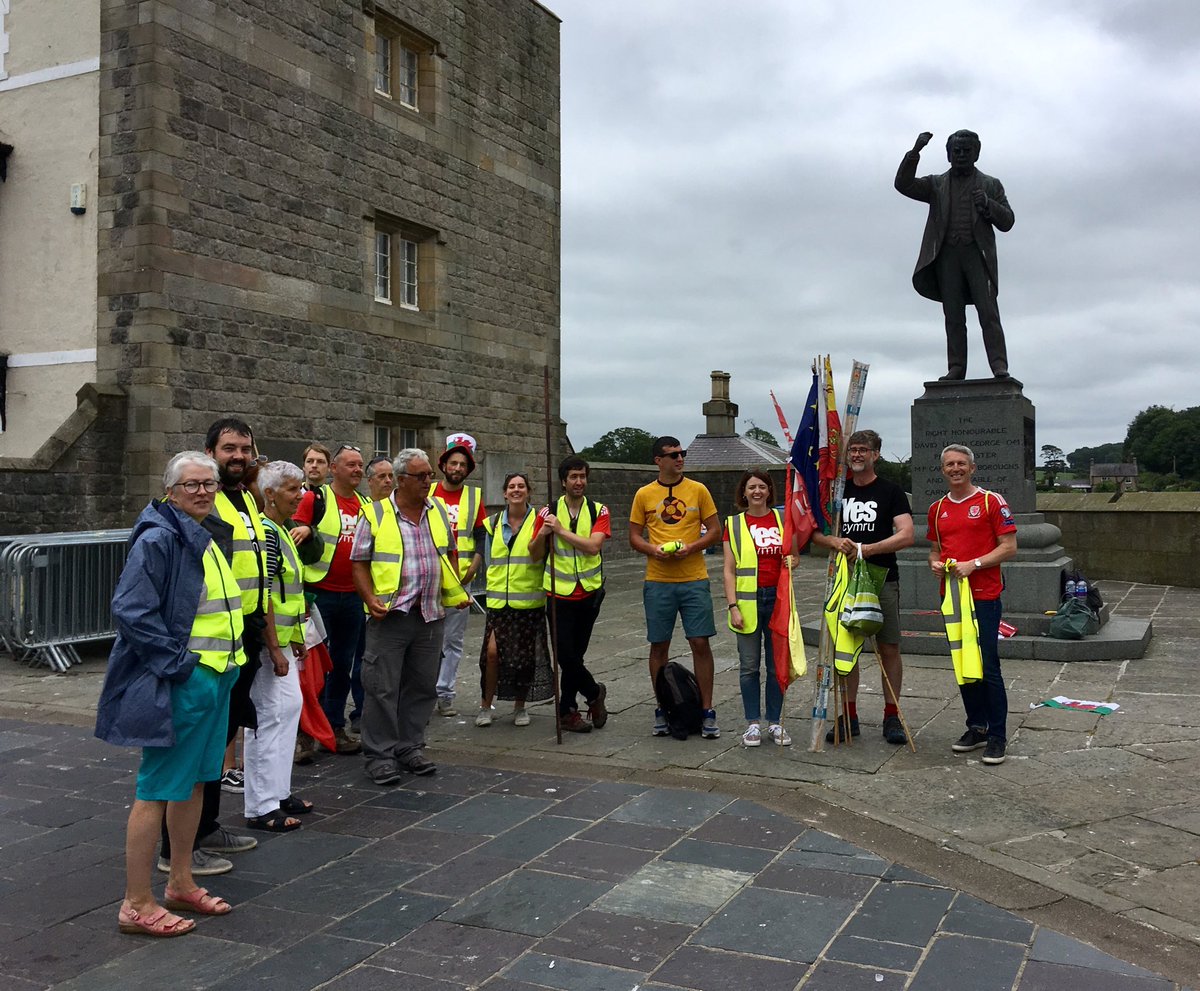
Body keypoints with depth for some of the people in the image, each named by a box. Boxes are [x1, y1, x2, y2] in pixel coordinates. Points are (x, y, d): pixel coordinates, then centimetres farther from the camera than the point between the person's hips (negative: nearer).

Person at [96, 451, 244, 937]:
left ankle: (181, 886, 29)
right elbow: (131, 610, -22)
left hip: (217, 676, 9)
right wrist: (177, 661, -20)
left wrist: (232, 660, 13)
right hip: (179, 681, -9)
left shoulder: (212, 537, 13)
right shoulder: (158, 539, -15)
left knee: (194, 782, 16)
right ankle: (136, 905, 8)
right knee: (157, 788, -2)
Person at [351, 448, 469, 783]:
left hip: (431, 615, 5)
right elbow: (359, 563, -1)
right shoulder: (376, 514, -3)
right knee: (383, 688, -1)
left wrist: (456, 592, 9)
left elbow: (450, 553, 21)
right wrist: (371, 600, -14)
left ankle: (410, 748, 23)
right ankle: (379, 755, 9)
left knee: (422, 686, 11)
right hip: (390, 616, -5)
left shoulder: (438, 512, 11)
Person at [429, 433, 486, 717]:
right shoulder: (428, 493, 5)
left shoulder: (474, 496, 8)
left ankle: (445, 693, 13)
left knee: (453, 639, 6)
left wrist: (474, 566, -4)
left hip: (460, 578, 2)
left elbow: (481, 535, 7)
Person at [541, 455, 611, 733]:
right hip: (559, 593, -1)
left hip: (588, 593, 1)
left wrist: (561, 530, -20)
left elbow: (593, 546, -16)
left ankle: (567, 711, 22)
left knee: (575, 654, 9)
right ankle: (595, 693, 20)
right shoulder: (549, 512, 1)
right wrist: (544, 533, -13)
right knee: (566, 655, -5)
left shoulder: (599, 511, 1)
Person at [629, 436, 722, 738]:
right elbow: (634, 537, 8)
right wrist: (654, 550, -12)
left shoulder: (698, 490, 3)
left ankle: (707, 711, 8)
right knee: (659, 645, 6)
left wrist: (691, 547, -13)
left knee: (700, 643, -3)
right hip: (657, 582, 1)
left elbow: (715, 531, 4)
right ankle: (663, 710, 19)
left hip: (694, 580, -1)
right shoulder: (644, 494, 4)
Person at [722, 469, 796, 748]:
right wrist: (733, 607, -8)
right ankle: (752, 724, 13)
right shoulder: (734, 524, 3)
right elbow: (729, 570, 0)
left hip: (777, 599, 2)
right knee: (749, 665, 4)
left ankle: (775, 722, 18)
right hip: (748, 600, -1)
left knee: (777, 664, 7)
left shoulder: (781, 519, 7)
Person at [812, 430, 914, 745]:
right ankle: (849, 716, 15)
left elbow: (906, 536, -10)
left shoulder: (891, 492, 1)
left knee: (889, 649, 0)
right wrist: (835, 541, -13)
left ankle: (892, 717, 9)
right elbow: (814, 532, 9)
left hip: (883, 580, -3)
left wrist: (868, 548, -22)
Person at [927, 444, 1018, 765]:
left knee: (988, 667, -6)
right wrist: (935, 563, -1)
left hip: (984, 596, -6)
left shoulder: (992, 501, -3)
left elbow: (1009, 547, -6)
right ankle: (976, 727, 22)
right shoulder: (937, 509, 13)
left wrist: (972, 564, -16)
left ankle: (997, 736, 4)